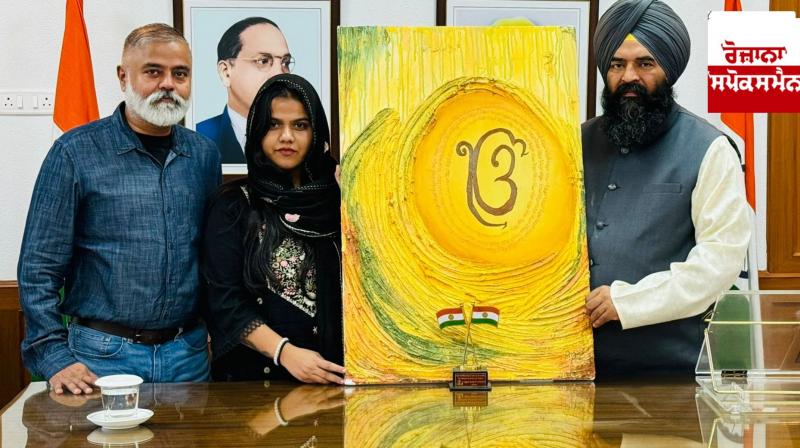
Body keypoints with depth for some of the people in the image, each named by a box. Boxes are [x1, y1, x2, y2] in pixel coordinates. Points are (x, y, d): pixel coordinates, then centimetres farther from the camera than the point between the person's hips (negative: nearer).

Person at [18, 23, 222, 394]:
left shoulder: (204, 154, 6)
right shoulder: (76, 153, -7)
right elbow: (39, 266, -7)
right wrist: (54, 357, -13)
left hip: (188, 354, 4)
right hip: (102, 354, -3)